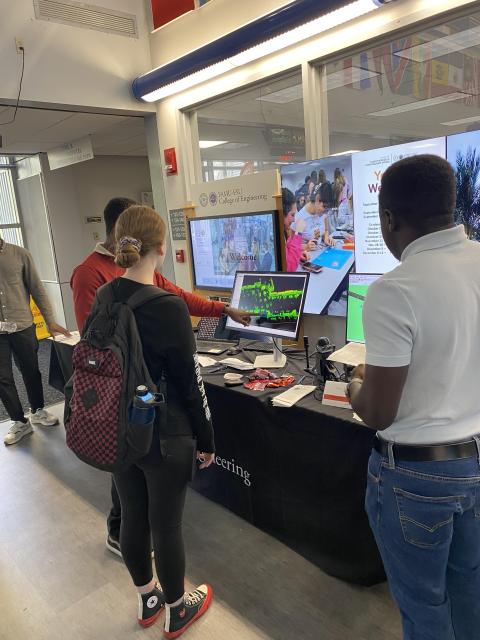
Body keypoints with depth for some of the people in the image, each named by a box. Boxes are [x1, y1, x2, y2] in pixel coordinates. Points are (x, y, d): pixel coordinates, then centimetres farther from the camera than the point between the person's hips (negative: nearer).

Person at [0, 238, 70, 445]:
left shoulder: (20, 254, -4)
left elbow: (37, 289, 1)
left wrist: (50, 321, 0)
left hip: (23, 326, 0)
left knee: (31, 372, 14)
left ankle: (37, 411, 36)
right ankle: (20, 422, 23)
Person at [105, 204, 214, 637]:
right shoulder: (169, 307, -23)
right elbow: (190, 382, -17)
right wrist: (206, 439, -4)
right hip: (164, 436, -6)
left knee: (133, 517, 21)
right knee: (166, 525, 12)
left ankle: (147, 600, 45)